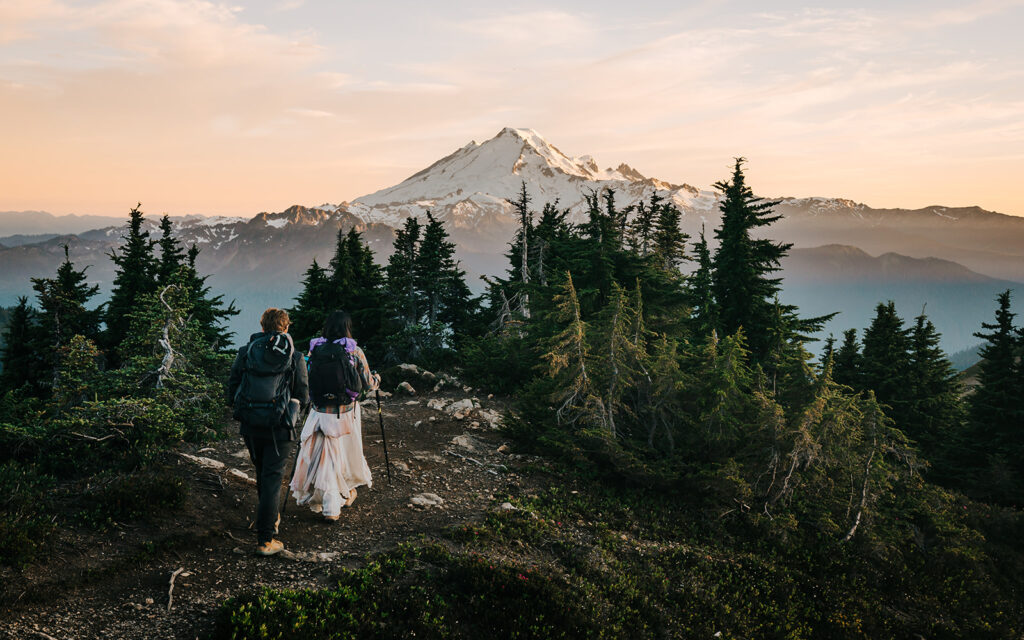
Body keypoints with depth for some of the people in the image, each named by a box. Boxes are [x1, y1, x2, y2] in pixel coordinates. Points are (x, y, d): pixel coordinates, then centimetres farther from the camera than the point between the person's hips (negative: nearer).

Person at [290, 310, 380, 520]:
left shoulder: (315, 350, -2)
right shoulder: (354, 351, -7)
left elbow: (306, 381, 4)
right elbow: (368, 384, 1)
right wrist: (377, 379, 23)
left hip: (321, 414, 1)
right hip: (347, 414, -1)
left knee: (324, 457, 9)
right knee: (348, 453, 19)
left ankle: (331, 507, 8)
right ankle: (347, 493, 37)